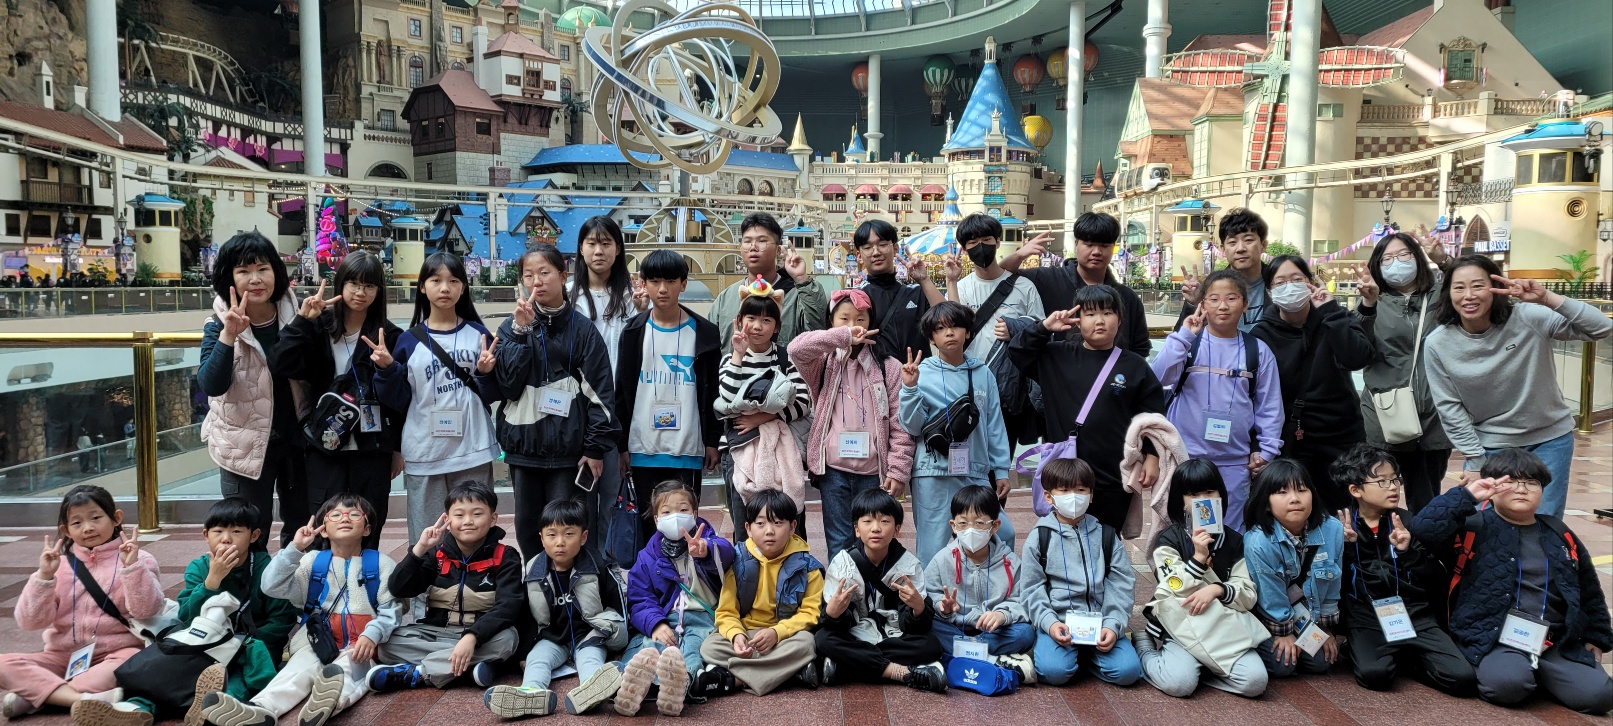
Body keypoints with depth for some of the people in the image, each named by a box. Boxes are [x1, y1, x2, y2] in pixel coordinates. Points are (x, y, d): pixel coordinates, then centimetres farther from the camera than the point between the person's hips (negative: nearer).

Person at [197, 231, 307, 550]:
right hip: (245, 446, -3)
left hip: (296, 441, 3)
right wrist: (229, 334, -35)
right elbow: (211, 385, -26)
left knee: (302, 529, 17)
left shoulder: (294, 315, -5)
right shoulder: (219, 324, -10)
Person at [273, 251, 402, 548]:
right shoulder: (319, 328, 2)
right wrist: (303, 320, -17)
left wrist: (399, 447, 4)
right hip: (325, 447, 0)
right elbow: (282, 366, -12)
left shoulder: (388, 335, 1)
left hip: (372, 448, 0)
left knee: (367, 533, 6)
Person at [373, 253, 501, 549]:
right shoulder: (410, 340, 2)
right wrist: (387, 369, -13)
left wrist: (487, 373, -15)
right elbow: (398, 400, 3)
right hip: (424, 454, 0)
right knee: (426, 538, 8)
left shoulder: (478, 334, 3)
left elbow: (492, 395, 4)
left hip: (473, 452, 0)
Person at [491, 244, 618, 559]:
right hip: (523, 449, 3)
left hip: (570, 451, -3)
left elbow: (600, 391, -3)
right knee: (528, 533, 12)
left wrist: (596, 448, -7)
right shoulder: (512, 328, 6)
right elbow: (507, 385, -7)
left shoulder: (582, 329, -1)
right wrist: (521, 330, -12)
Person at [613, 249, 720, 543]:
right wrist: (621, 444, 3)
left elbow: (712, 390, 4)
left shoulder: (704, 333, 1)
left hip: (688, 449, -1)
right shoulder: (634, 332, 4)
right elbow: (622, 391, 6)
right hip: (643, 449, 1)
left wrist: (713, 440, 2)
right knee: (648, 524, 8)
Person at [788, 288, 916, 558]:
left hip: (873, 471, 0)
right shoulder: (824, 364, 3)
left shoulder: (888, 368, 2)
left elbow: (901, 425, 0)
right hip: (833, 468, 0)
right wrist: (844, 336, -19)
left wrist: (898, 471, -5)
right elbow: (796, 348, -19)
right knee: (839, 543, 8)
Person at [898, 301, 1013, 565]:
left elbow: (995, 425, 10)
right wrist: (910, 388, -16)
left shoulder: (982, 374, 7)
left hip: (977, 473, 3)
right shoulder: (922, 373, -1)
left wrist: (1001, 471, 9)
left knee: (1002, 534, -1)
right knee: (935, 549, 1)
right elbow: (913, 427, -5)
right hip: (934, 474, -3)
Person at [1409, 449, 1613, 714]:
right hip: (1494, 637, -5)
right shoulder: (1476, 528, -2)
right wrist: (1467, 495, -20)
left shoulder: (1561, 537, 13)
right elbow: (1423, 528, -21)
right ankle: (1489, 666, 2)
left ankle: (1538, 670, 12)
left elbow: (1589, 591, 24)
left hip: (1557, 643, 5)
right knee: (1507, 683, -33)